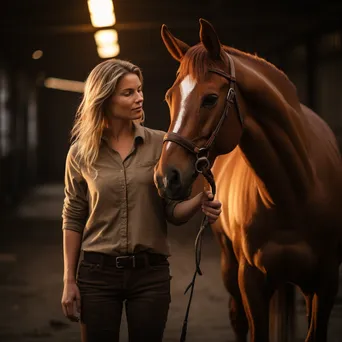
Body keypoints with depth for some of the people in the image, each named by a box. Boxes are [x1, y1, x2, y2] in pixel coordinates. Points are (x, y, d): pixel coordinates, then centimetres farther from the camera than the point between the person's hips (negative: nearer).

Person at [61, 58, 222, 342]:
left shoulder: (161, 144, 1)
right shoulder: (81, 153, 1)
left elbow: (173, 212, 2)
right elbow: (73, 220, 5)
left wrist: (199, 202, -20)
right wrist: (69, 281, 1)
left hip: (150, 273, 0)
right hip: (98, 273, 0)